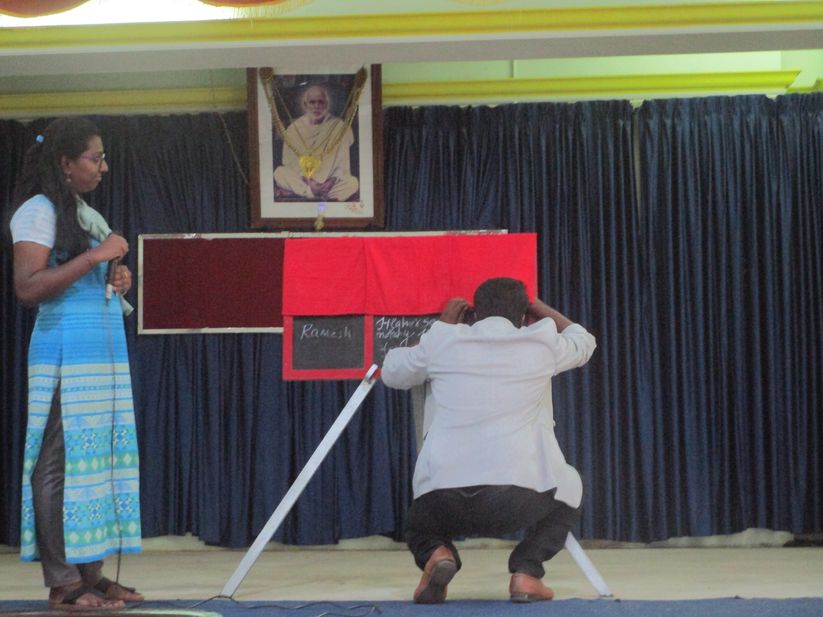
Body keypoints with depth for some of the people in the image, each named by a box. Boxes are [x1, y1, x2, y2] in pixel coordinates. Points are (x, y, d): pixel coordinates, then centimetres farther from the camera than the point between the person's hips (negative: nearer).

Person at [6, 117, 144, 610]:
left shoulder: (89, 214, 20)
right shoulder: (38, 211, -6)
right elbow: (28, 287, -16)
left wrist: (117, 282, 10)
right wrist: (94, 257, -18)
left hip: (106, 350, 9)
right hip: (66, 352, -9)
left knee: (102, 456, 7)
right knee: (64, 459, -8)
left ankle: (91, 573, 11)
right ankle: (63, 584, -5)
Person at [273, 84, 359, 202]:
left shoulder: (339, 128, -2)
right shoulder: (294, 129, 0)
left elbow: (342, 165, -3)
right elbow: (290, 164, -3)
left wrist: (332, 181, -20)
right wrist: (309, 182, -18)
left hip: (329, 182, -1)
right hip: (302, 181, 1)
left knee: (353, 183, -29)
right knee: (279, 173, -26)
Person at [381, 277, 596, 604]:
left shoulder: (443, 341, 10)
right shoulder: (540, 344, 9)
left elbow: (392, 372, 30)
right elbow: (583, 342, 33)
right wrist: (538, 307, 44)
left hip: (443, 500, 1)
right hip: (516, 498, -1)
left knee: (419, 527, 36)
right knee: (568, 488, 32)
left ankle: (436, 553, -1)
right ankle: (526, 572, 10)